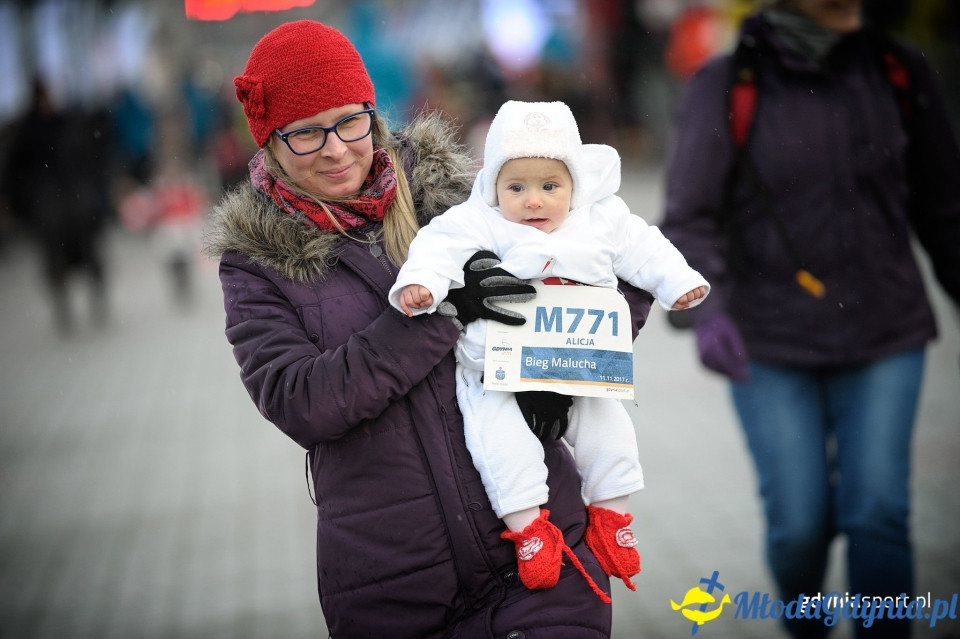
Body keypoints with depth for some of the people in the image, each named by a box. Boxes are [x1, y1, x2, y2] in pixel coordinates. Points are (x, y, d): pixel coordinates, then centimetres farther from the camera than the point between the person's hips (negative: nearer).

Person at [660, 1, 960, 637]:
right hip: (772, 346, -1)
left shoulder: (901, 73, 3)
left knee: (877, 512, -7)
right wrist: (706, 309, -26)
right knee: (798, 523, 1)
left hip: (884, 338, 1)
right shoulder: (723, 86, -4)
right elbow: (689, 220, -10)